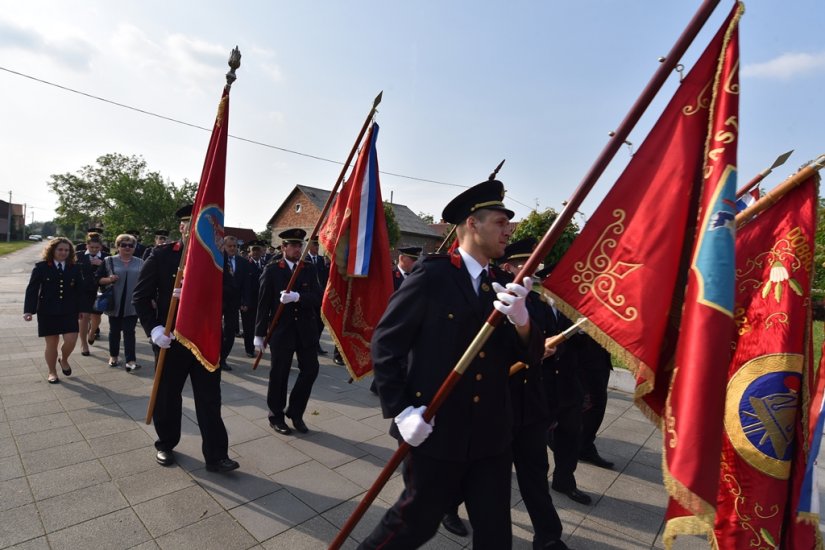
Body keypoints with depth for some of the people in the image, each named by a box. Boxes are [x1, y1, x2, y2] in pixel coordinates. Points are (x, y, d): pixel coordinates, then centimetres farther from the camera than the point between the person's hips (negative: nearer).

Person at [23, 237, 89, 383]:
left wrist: (92, 280, -11)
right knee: (51, 344, 6)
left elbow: (80, 289, 5)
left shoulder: (74, 268, 5)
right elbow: (32, 289, -5)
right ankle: (52, 372, 25)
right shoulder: (41, 267, -2)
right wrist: (28, 310, -11)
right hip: (47, 312, -1)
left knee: (71, 340, -6)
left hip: (69, 311, 2)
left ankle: (64, 360, 28)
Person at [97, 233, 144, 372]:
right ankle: (113, 356, 30)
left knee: (129, 331, -3)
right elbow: (98, 279, 3)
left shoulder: (140, 263, 6)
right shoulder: (109, 261, 3)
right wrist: (109, 279, -17)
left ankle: (130, 361, -6)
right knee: (114, 330, 14)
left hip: (132, 304, 0)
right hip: (115, 303, 0)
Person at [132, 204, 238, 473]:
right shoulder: (162, 255, -3)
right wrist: (154, 328, -14)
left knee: (210, 399, 5)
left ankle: (216, 455, 15)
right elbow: (141, 295, -2)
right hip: (171, 339, 0)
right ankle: (166, 444, 40)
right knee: (167, 396, 16)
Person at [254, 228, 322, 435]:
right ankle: (276, 416, 26)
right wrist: (259, 333, -4)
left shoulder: (310, 269, 5)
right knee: (279, 375, 6)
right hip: (281, 330, -3)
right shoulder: (272, 270, -2)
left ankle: (295, 412, 25)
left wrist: (297, 297, -24)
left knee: (310, 369, 4)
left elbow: (317, 298, -6)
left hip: (306, 329, 3)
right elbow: (263, 303, -3)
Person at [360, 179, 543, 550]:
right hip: (435, 431, -5)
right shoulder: (432, 275, -11)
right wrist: (400, 410, -15)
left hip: (491, 435, 5)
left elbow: (531, 356, 1)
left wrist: (521, 320, -20)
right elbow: (385, 342, -10)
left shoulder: (505, 284, 5)